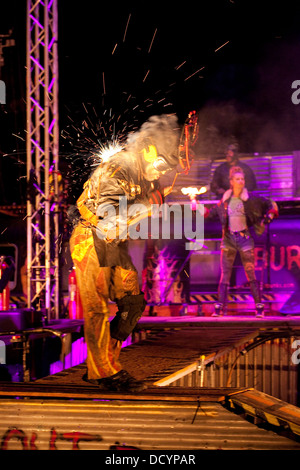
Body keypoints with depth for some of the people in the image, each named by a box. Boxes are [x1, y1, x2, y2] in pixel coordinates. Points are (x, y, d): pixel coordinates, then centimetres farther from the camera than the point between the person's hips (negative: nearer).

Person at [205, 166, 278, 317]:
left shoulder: (249, 199, -3)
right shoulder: (225, 200, 6)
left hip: (245, 238, -3)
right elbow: (211, 212, 21)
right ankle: (220, 307, 3)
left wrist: (267, 219, -6)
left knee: (250, 274, -3)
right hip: (228, 238, 3)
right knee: (224, 274, 0)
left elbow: (271, 204, 5)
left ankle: (259, 306, 2)